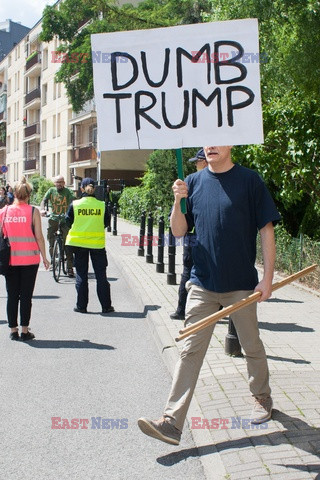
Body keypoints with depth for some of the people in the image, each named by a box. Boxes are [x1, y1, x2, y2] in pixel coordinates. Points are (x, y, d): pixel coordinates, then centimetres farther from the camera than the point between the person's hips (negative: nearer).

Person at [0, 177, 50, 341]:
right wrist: (44, 257, 2)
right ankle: (24, 331, 8)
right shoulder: (33, 211, -6)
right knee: (26, 296, 4)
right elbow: (39, 236, -7)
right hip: (29, 259, -2)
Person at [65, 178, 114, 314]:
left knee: (81, 275, 10)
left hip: (79, 242, 0)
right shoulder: (102, 205, -6)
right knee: (101, 275, 8)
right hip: (97, 243, 0)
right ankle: (106, 306, 10)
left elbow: (68, 222, 1)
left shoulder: (74, 204, -7)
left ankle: (81, 306, 12)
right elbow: (106, 223, 3)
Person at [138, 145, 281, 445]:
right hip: (202, 285, 2)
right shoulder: (194, 182, 6)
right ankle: (172, 422, 0)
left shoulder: (249, 180, -4)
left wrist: (268, 277, -9)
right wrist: (178, 201, -12)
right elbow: (179, 231, 6)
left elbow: (266, 230, -3)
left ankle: (262, 398, 40)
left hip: (242, 285, -2)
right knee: (190, 350, -1)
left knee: (252, 347, 15)